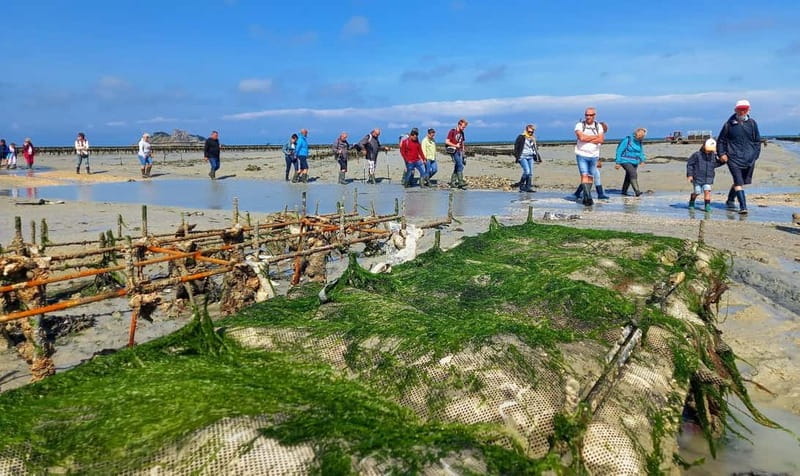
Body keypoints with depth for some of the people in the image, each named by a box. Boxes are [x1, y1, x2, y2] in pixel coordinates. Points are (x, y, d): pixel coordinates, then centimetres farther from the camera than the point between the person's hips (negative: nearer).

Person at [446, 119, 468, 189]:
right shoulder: (452, 131, -7)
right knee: (460, 166, -15)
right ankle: (461, 181, -15)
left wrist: (463, 151, 17)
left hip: (459, 152, 7)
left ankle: (453, 182, 12)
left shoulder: (462, 133, 14)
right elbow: (447, 141, -10)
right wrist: (455, 145, -15)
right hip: (453, 151, -7)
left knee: (457, 167, 6)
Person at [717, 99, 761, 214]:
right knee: (738, 182, -13)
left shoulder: (752, 123, 7)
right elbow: (721, 140, 9)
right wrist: (722, 153, -1)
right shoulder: (729, 124, 0)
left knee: (740, 182, 13)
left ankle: (730, 201, 33)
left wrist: (755, 155, 9)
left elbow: (757, 140, 15)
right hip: (733, 158, -3)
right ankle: (743, 206, -16)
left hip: (749, 159, 4)